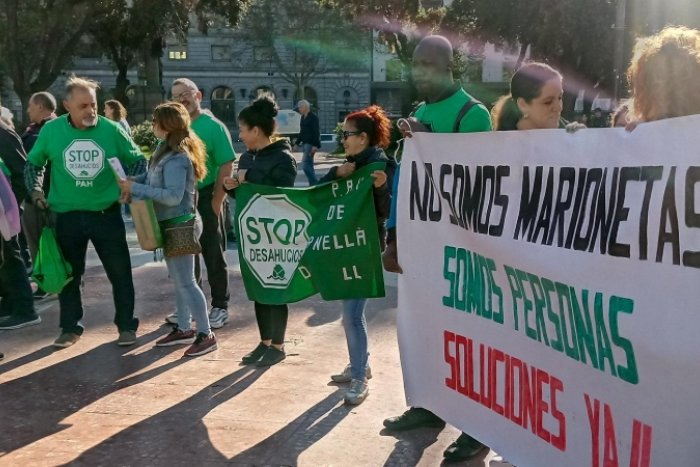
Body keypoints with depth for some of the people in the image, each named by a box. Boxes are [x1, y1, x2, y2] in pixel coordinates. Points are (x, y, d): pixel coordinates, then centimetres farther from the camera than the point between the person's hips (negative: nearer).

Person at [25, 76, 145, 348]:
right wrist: (36, 190, -3)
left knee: (120, 272, 5)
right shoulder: (51, 130, -4)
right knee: (69, 273, 12)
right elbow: (33, 164, 11)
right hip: (67, 216, 1)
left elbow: (137, 160, 5)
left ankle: (126, 325, 22)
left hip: (106, 214, -1)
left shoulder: (111, 130, -7)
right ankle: (71, 327, 28)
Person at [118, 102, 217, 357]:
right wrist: (133, 181, -7)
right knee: (179, 280, 17)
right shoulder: (168, 150, 8)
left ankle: (206, 335, 3)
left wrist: (135, 188, -25)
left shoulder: (176, 158, -23)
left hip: (179, 225, -10)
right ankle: (183, 329, 28)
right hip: (173, 224, 10)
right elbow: (153, 177, 12)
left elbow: (173, 196, -28)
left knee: (186, 282, -4)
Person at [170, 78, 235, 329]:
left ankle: (220, 307, 16)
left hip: (205, 198, -5)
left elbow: (226, 166, -12)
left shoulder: (213, 126, -9)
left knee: (213, 255, 4)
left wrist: (216, 202, -17)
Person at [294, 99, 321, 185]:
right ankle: (313, 183, 15)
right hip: (305, 143, 9)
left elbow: (316, 132, -16)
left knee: (305, 164, -15)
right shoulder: (303, 117, 14)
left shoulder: (313, 117, -10)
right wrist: (297, 142, 19)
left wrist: (315, 145, -23)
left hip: (311, 144, -9)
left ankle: (314, 183, -10)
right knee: (309, 165, 10)